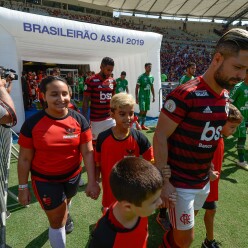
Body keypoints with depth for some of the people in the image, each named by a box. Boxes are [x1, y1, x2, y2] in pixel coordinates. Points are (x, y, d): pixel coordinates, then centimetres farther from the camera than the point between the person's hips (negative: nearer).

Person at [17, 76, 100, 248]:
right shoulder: (32, 123, -19)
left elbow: (88, 152, -13)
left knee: (65, 202, 33)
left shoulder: (79, 120, -15)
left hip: (73, 175, 3)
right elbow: (25, 158, -9)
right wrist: (23, 187, -4)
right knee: (57, 221, 8)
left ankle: (65, 214, 68)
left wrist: (92, 181, -18)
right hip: (45, 180, -2)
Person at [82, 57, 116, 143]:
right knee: (95, 141, 7)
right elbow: (85, 101, -7)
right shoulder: (91, 81, -9)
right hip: (96, 120, -4)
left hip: (111, 118, 5)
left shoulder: (113, 81, 7)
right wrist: (85, 120, -10)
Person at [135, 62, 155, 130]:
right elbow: (137, 88, -8)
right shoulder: (141, 77, -8)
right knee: (142, 111, -11)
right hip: (142, 96, -6)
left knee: (145, 111, 8)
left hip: (148, 97, 6)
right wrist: (136, 98, -12)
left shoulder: (152, 77, 8)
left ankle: (142, 125, 18)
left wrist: (153, 96, 14)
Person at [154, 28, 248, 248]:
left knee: (183, 228, 25)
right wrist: (163, 179, -19)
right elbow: (160, 136, -20)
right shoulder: (185, 94, -23)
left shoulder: (225, 98, 2)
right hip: (179, 183, -7)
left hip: (204, 181, 7)